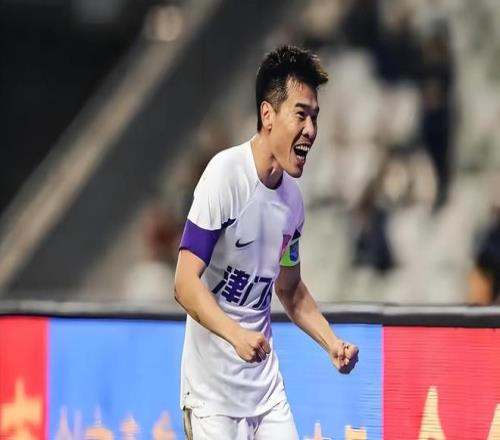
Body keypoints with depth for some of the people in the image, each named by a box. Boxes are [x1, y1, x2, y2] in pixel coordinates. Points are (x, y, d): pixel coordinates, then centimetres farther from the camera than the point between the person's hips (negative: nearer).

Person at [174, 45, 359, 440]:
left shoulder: (293, 198, 5)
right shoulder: (225, 174, -15)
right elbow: (186, 284, -19)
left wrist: (333, 343, 8)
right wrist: (237, 334, -33)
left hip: (267, 389, 6)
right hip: (213, 392, -6)